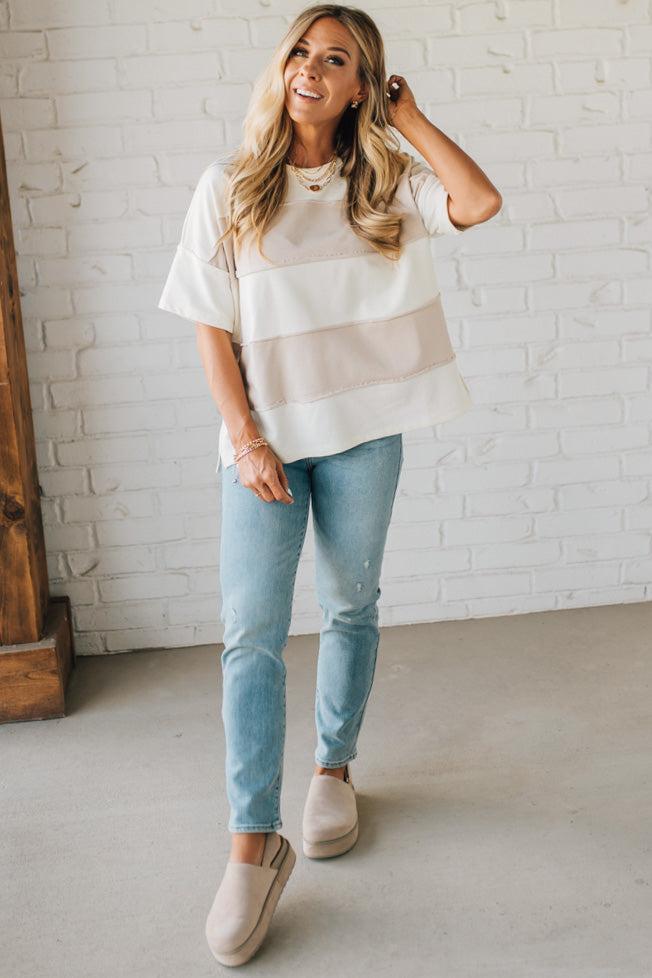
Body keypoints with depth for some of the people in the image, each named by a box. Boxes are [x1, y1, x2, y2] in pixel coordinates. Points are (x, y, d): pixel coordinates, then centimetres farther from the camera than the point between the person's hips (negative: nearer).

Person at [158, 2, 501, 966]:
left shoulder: (387, 183, 4)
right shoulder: (229, 187, 0)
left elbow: (481, 201, -15)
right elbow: (213, 328, -2)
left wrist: (408, 116, -5)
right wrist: (245, 438, -10)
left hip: (363, 433, 2)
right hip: (265, 437, -1)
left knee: (352, 606, 13)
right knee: (251, 631, -6)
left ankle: (334, 769, 34)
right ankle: (254, 841, 1)